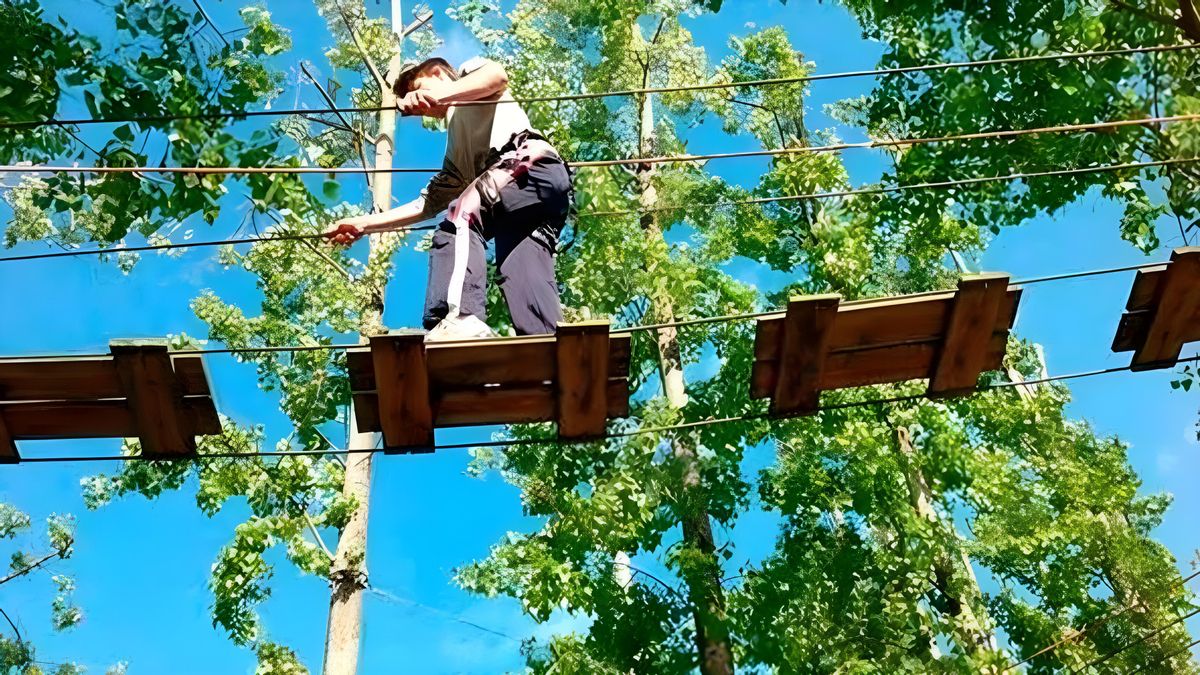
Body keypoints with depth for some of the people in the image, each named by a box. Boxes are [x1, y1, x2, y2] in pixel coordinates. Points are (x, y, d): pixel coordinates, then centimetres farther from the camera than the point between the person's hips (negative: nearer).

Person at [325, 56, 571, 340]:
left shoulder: (467, 72, 21)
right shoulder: (457, 147, 39)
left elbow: (497, 75, -6)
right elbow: (429, 203, 36)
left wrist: (438, 94, -18)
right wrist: (363, 224, 35)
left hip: (535, 163, -8)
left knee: (459, 216, -24)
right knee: (525, 281, -8)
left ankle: (461, 318, -38)